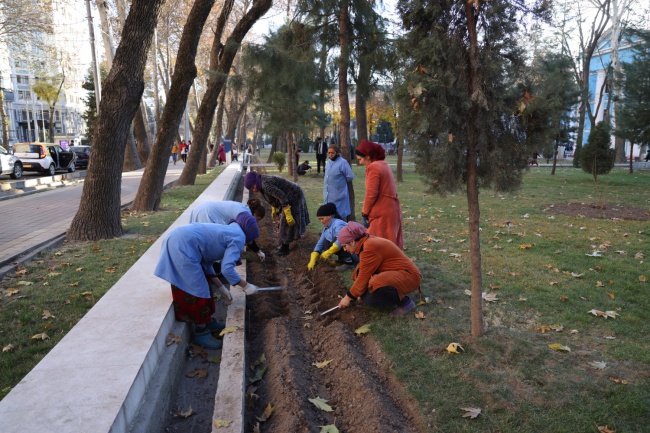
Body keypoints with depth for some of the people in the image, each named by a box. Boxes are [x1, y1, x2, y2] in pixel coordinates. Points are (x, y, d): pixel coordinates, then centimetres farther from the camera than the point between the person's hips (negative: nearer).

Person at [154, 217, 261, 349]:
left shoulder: (227, 231, 22)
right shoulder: (238, 237, -5)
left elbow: (206, 262, 20)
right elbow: (227, 268, -16)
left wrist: (221, 287, 21)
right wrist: (245, 286, -3)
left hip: (179, 240, 10)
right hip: (183, 247, -10)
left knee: (202, 285, 20)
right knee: (197, 289, 1)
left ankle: (207, 321, 34)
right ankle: (200, 332, 15)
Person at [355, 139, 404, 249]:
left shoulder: (373, 167, -13)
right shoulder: (383, 164, 15)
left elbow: (371, 194, -18)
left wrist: (364, 213, -7)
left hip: (381, 213, -9)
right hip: (392, 210, 9)